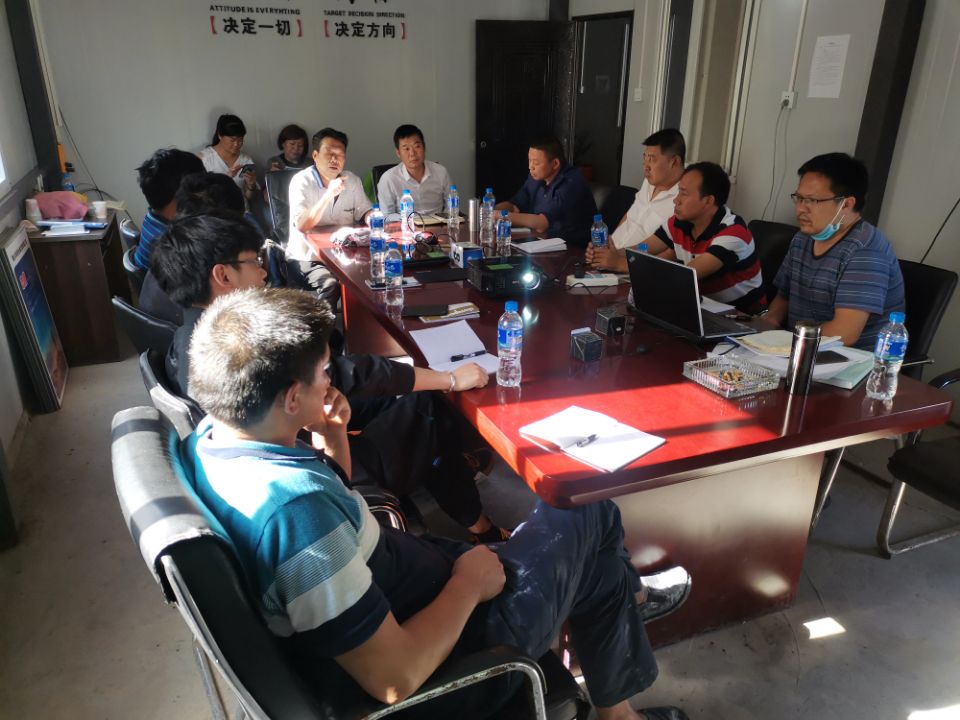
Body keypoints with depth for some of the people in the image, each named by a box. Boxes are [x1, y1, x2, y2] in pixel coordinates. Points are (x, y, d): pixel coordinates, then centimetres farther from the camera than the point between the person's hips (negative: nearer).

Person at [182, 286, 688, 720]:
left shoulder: (212, 438, -6)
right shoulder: (297, 509, -36)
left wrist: (332, 443, -8)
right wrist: (469, 583, -16)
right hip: (439, 666, -8)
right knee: (587, 516, 11)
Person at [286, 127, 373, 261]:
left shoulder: (353, 180, 7)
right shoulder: (301, 181, -10)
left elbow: (365, 212, 12)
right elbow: (301, 225, -21)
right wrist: (329, 194, -30)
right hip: (306, 258, -4)